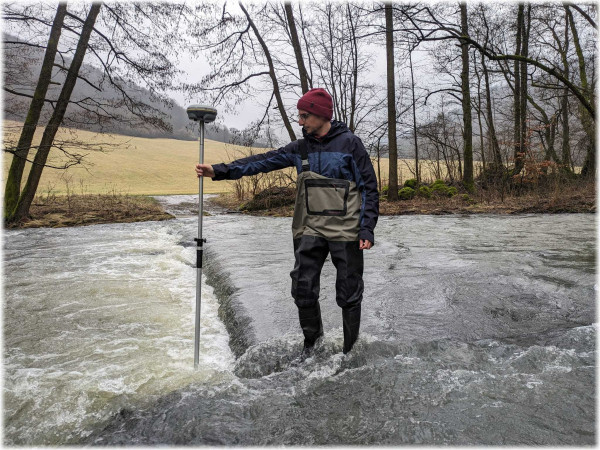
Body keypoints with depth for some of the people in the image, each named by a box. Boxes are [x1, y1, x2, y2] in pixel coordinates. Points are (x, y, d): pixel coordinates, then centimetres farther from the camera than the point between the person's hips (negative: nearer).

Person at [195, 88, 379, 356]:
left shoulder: (349, 143, -4)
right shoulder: (301, 148, 9)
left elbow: (369, 187, -4)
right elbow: (264, 161, 2)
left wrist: (367, 229, -11)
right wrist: (220, 171, -7)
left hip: (345, 232, -4)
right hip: (310, 231, 4)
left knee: (349, 294, 5)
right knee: (303, 289, 3)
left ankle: (350, 349, 25)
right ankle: (312, 341, 28)